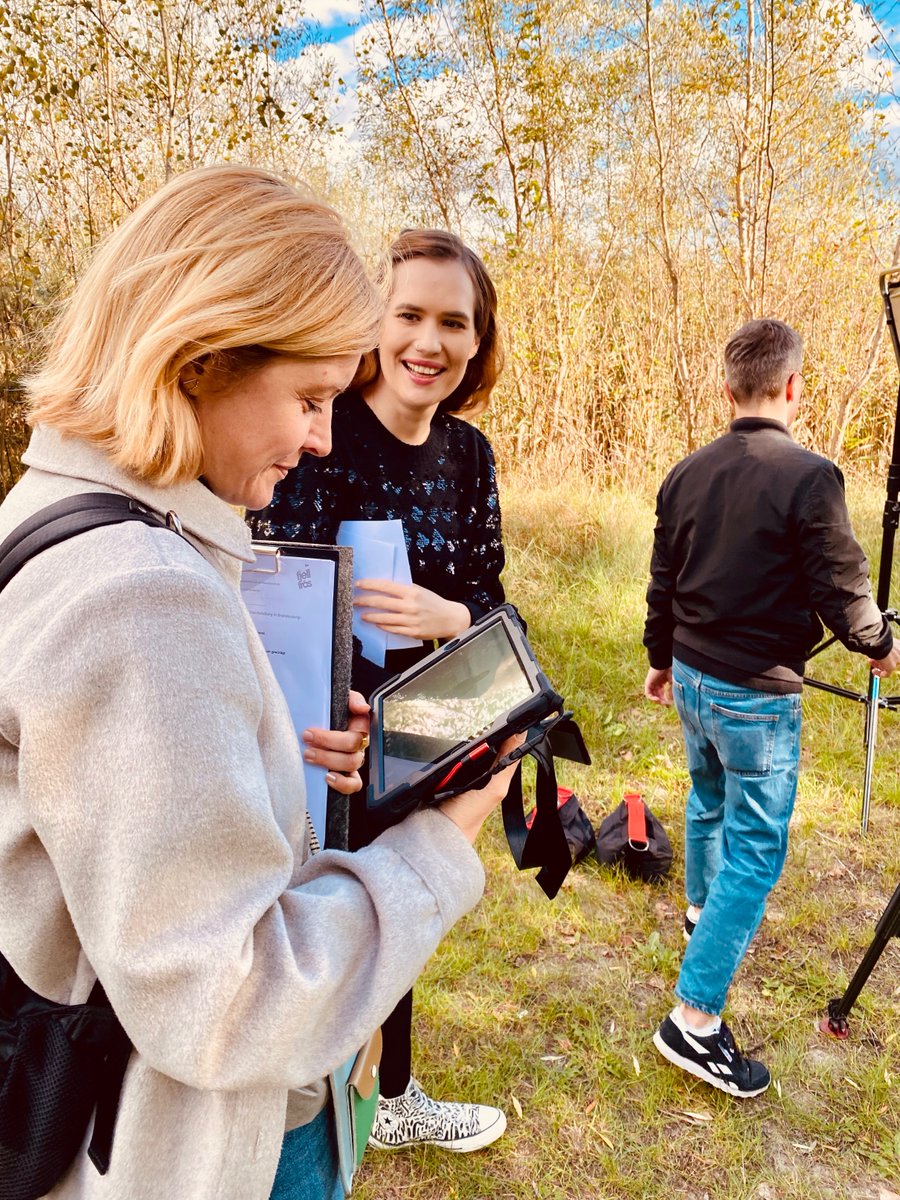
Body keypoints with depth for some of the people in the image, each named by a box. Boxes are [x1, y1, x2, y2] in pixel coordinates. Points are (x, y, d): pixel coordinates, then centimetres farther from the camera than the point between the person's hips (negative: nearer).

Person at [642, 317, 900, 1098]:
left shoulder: (686, 475, 0)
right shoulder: (809, 477, -20)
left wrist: (660, 661, 23)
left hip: (692, 678, 7)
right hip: (757, 693, -7)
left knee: (709, 803, 28)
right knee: (756, 850, 3)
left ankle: (703, 910, 52)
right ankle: (695, 1020, 6)